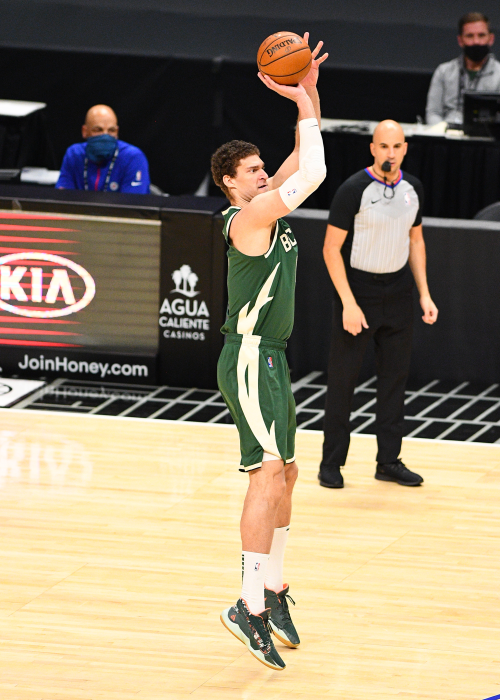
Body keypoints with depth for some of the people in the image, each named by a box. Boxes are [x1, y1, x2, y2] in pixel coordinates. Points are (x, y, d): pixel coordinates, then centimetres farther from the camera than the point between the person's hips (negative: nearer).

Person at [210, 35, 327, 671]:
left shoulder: (270, 207, 12)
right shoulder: (247, 217, -15)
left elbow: (305, 160, 16)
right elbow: (314, 172, -22)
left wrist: (309, 94, 4)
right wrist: (302, 103, -15)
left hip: (270, 357, 10)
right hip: (249, 357, -10)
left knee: (284, 474, 14)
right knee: (268, 473, -16)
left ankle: (273, 591, 22)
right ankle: (250, 606, -19)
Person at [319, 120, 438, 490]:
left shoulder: (412, 189, 3)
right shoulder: (353, 190, -15)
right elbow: (332, 248, -13)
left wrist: (424, 293, 7)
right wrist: (349, 303, -18)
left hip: (398, 295, 5)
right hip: (357, 293, -5)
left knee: (396, 376, 7)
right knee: (343, 379, 0)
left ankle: (389, 460, 16)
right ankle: (331, 463, 9)